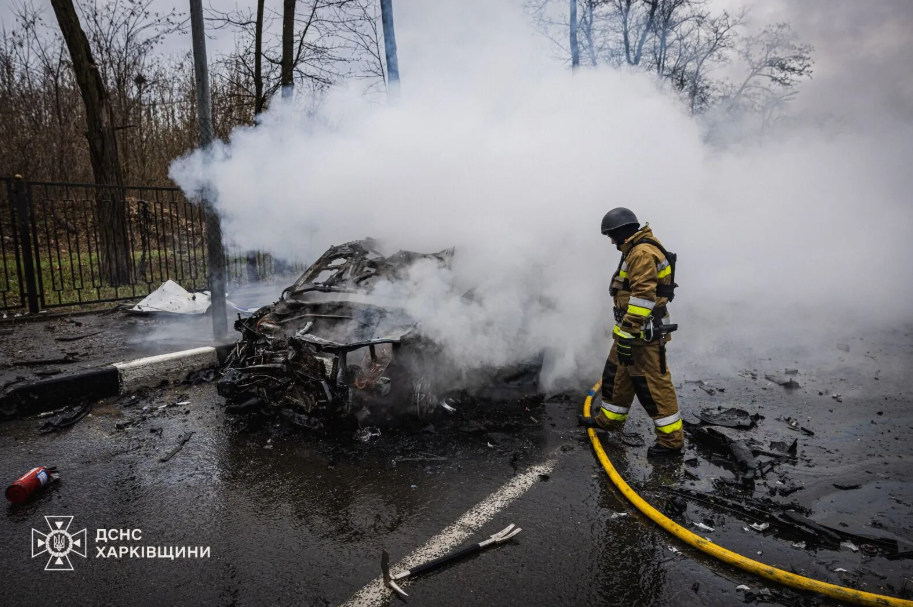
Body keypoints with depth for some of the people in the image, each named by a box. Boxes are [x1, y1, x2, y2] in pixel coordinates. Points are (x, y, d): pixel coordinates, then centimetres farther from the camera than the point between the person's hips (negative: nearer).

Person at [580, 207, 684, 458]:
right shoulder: (636, 251, 17)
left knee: (653, 384, -4)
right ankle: (609, 418, 35)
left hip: (643, 334, -11)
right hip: (631, 329, 11)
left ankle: (671, 440, 5)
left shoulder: (642, 253, -18)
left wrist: (627, 334, -25)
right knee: (616, 374, 19)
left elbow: (642, 297, -25)